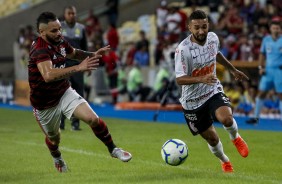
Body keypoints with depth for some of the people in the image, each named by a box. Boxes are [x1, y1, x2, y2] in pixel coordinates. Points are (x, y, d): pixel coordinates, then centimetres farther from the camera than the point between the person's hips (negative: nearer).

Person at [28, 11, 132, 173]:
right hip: (45, 104, -5)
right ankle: (57, 158, 54)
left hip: (65, 92, 5)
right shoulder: (39, 49, -32)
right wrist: (79, 68, -55)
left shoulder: (60, 41, -8)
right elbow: (48, 75, -50)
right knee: (54, 138, 18)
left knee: (93, 119, -15)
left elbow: (74, 53, 17)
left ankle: (113, 149, 8)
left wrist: (93, 55, -3)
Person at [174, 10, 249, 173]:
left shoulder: (213, 38, -7)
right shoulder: (183, 49, -24)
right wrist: (202, 79, -41)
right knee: (212, 138, 5)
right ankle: (224, 161, 37)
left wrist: (233, 69, 25)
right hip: (193, 100, -3)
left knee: (226, 118, -28)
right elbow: (180, 79, -27)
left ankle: (235, 137, 7)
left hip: (213, 91, 3)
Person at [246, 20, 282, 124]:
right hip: (268, 70, 3)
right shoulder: (266, 39, 8)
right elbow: (262, 54, 17)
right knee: (261, 93, 1)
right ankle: (256, 117, 8)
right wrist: (261, 67, 6)